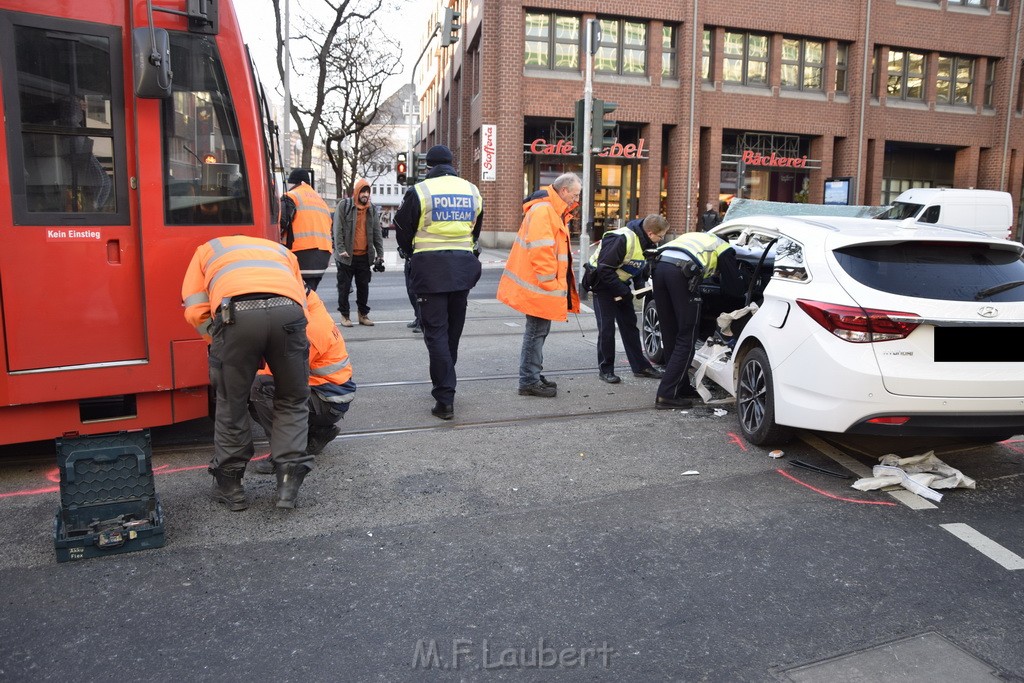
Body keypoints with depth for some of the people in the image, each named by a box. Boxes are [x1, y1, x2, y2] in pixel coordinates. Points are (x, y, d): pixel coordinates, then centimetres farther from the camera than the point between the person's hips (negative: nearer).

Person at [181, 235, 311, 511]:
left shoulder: (206, 250, 35)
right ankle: (289, 482, 16)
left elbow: (195, 311, 18)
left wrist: (220, 343, 30)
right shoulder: (282, 251, 39)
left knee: (232, 403, 18)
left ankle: (229, 485, 30)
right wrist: (279, 356, 34)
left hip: (236, 314, -1)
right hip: (287, 310, 1)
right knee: (292, 402, 20)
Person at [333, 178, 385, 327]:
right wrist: (341, 249, -15)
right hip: (347, 256, -4)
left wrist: (380, 253, 4)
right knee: (344, 286, 3)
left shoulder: (372, 209, 10)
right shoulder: (344, 205, -4)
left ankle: (363, 314, 19)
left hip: (364, 255, 4)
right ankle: (344, 315, 12)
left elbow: (377, 233, 10)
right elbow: (338, 229, -8)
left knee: (363, 286, 9)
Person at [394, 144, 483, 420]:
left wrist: (413, 254, 23)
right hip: (463, 266, 4)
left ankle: (445, 400, -6)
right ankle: (445, 384, 30)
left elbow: (403, 232, 4)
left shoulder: (419, 191, -5)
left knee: (436, 332, -2)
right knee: (453, 331, 16)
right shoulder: (472, 191, 9)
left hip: (430, 268, -4)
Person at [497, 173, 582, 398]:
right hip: (540, 286, -11)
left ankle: (533, 377, 26)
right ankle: (529, 382, 4)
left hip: (543, 286, 11)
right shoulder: (543, 211, -18)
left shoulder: (554, 211, 16)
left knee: (539, 331, 16)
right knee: (536, 332, -4)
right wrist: (550, 284, -20)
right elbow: (541, 252, -24)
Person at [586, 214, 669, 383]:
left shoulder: (648, 243, -4)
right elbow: (604, 269, -29)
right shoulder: (623, 239, -31)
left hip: (620, 282, 8)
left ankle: (640, 366, 16)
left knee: (629, 323, 9)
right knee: (607, 326, -6)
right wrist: (623, 291, -26)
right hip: (602, 281, -8)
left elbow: (641, 266, 11)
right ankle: (605, 369, 5)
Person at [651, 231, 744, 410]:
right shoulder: (724, 248, 23)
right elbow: (734, 289, 19)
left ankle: (682, 388, 25)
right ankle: (666, 396, -3)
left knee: (670, 335, 16)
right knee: (686, 339, 1)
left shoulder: (695, 237, 40)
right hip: (681, 271, -6)